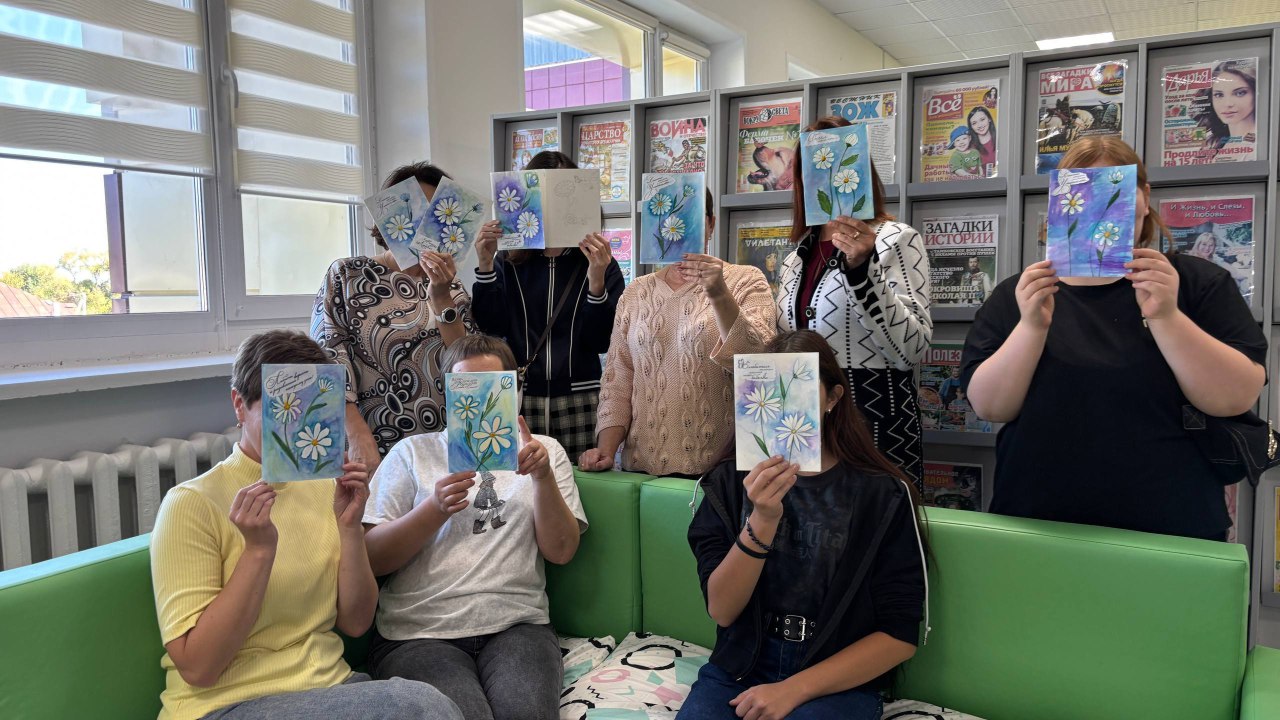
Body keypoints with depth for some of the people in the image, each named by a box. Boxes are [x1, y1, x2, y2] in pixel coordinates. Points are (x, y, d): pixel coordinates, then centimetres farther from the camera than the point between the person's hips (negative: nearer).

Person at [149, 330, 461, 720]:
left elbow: (355, 623, 5)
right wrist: (259, 550, -22)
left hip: (330, 685, 6)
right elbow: (197, 668, -14)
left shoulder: (325, 488, 7)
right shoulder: (192, 504, -10)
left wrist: (349, 527, -8)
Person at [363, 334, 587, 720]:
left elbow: (560, 551, 5)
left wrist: (543, 477, -10)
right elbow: (373, 558, 3)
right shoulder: (412, 452, 11)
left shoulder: (544, 451, 15)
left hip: (517, 625, 1)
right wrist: (436, 508, -13)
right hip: (419, 633, 0)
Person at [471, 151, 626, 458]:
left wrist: (597, 281, -18)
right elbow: (490, 328, -2)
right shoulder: (508, 262, 6)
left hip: (579, 403, 0)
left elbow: (600, 341, -4)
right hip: (518, 400, 1)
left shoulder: (599, 264, 2)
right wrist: (485, 266, -12)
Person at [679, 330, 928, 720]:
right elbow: (722, 610, -8)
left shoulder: (882, 493, -6)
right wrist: (761, 521, -23)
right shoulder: (731, 481, 0)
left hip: (839, 683, -2)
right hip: (739, 670, 2)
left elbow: (900, 635, -4)